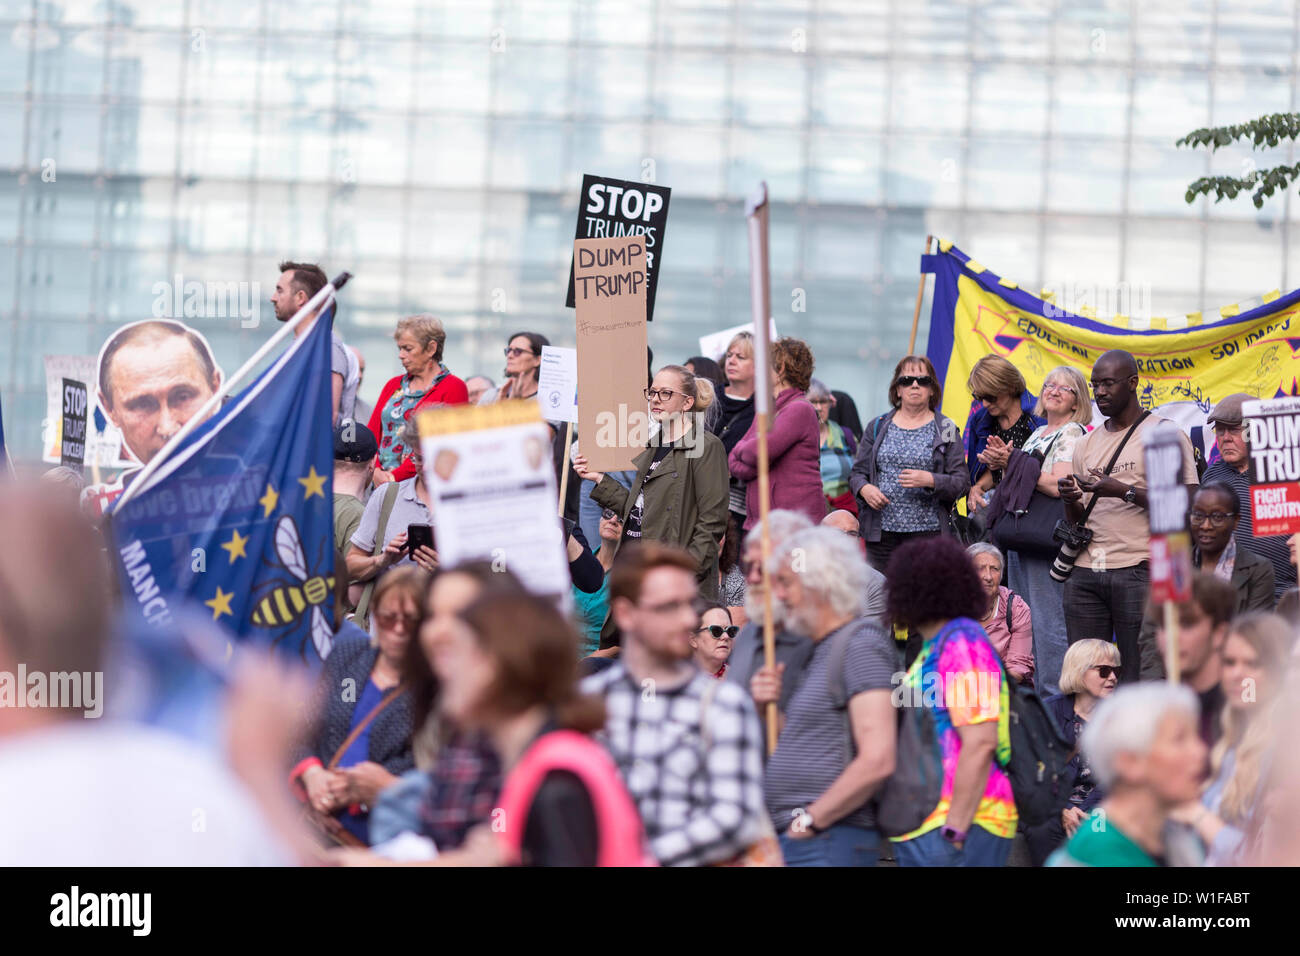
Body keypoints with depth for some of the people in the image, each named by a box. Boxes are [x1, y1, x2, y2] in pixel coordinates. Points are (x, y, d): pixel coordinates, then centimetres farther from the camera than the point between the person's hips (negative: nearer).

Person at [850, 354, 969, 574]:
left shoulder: (945, 430, 7)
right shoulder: (877, 428, 13)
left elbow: (962, 482, 1)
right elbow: (857, 473, 14)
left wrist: (929, 480, -16)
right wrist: (865, 489, -8)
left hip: (928, 531, -2)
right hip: (881, 532, 2)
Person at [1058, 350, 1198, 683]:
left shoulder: (1165, 433, 0)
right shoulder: (1086, 444, 20)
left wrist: (1125, 491, -16)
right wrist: (1070, 498, -1)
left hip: (1137, 571, -6)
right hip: (1084, 574, 6)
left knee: (1139, 678, -6)